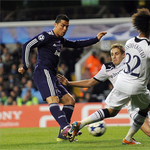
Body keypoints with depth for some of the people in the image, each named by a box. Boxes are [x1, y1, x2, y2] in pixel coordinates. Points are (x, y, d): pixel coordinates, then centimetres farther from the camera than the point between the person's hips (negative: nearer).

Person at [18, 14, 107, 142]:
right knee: (53, 100, -28)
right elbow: (27, 46, -8)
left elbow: (76, 44, 32)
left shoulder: (60, 40, 23)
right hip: (43, 72, -10)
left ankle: (62, 135, 6)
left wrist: (96, 39, 27)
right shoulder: (46, 36, -4)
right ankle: (66, 128, -50)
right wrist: (25, 67, -7)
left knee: (70, 101, 10)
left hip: (52, 77, 10)